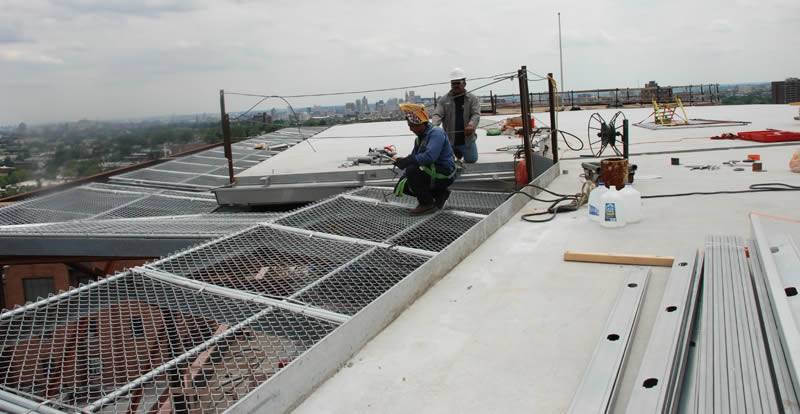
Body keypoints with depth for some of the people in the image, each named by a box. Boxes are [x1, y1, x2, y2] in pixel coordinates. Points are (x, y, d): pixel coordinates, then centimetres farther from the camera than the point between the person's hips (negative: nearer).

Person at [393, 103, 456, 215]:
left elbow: (429, 156, -32)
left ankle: (427, 204, -12)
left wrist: (404, 161, -28)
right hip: (433, 174, 10)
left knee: (412, 170, -26)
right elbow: (413, 158, 11)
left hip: (444, 175, -9)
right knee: (404, 185, 7)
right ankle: (440, 193, 13)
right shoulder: (419, 138, 11)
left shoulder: (436, 133, -19)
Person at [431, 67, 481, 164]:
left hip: (467, 139, 0)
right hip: (449, 139, 1)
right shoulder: (443, 100, 1)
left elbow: (476, 115, -12)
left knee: (471, 159, 1)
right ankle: (457, 152, 41)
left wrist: (471, 125, -34)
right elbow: (437, 115, -8)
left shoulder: (472, 99, 0)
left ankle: (460, 151, 35)